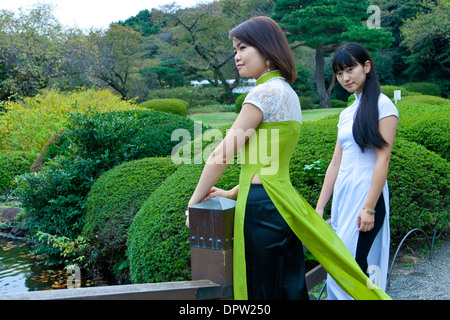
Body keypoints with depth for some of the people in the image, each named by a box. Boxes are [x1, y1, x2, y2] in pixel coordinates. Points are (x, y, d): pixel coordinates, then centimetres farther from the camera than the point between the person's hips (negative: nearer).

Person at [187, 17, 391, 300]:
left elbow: (222, 155, -12)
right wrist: (233, 193, 16)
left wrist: (195, 200, -1)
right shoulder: (288, 93, 15)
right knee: (291, 288, 15)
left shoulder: (266, 92, -13)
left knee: (260, 291, 3)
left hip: (262, 207, -9)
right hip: (281, 202, 9)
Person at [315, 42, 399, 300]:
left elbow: (382, 159, -12)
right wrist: (320, 207, 12)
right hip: (342, 195, 7)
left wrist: (369, 208, -18)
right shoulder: (347, 114, 15)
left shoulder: (382, 106, -6)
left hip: (366, 196, -7)